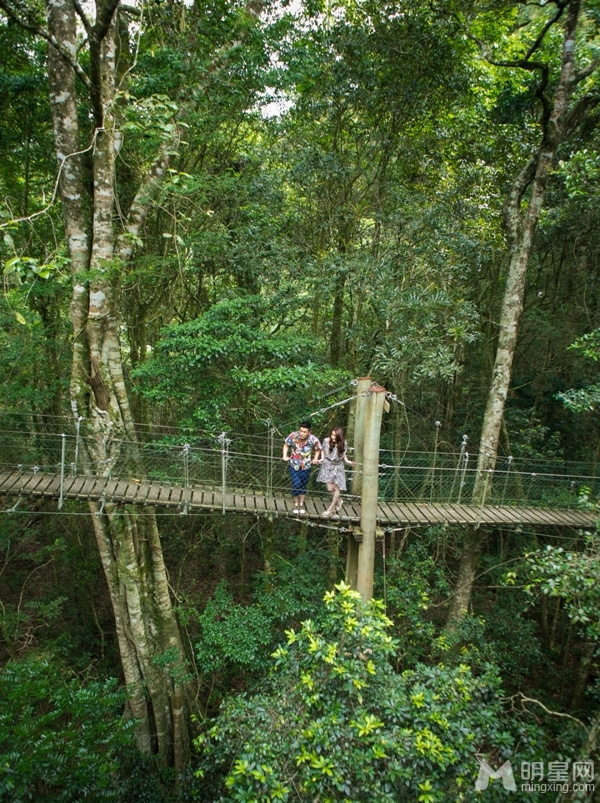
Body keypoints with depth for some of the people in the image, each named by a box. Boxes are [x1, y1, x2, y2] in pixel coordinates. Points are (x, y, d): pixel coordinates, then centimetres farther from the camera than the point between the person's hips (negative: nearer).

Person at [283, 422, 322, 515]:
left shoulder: (314, 440, -20)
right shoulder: (293, 436, -21)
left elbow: (318, 450, 2)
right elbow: (286, 445, -1)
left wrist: (315, 459, -8)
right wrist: (285, 456, -9)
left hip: (306, 466, 1)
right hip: (294, 465, -1)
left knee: (303, 486, 15)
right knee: (296, 485, -9)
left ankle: (301, 504, 37)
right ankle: (296, 504, 15)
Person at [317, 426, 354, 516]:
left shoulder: (343, 443, -10)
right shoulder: (326, 441, -13)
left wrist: (347, 461, -7)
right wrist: (322, 458, -8)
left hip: (338, 467, 1)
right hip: (327, 466, 0)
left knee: (337, 488, 0)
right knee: (330, 488, -4)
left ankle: (331, 508, 16)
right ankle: (338, 501, 27)